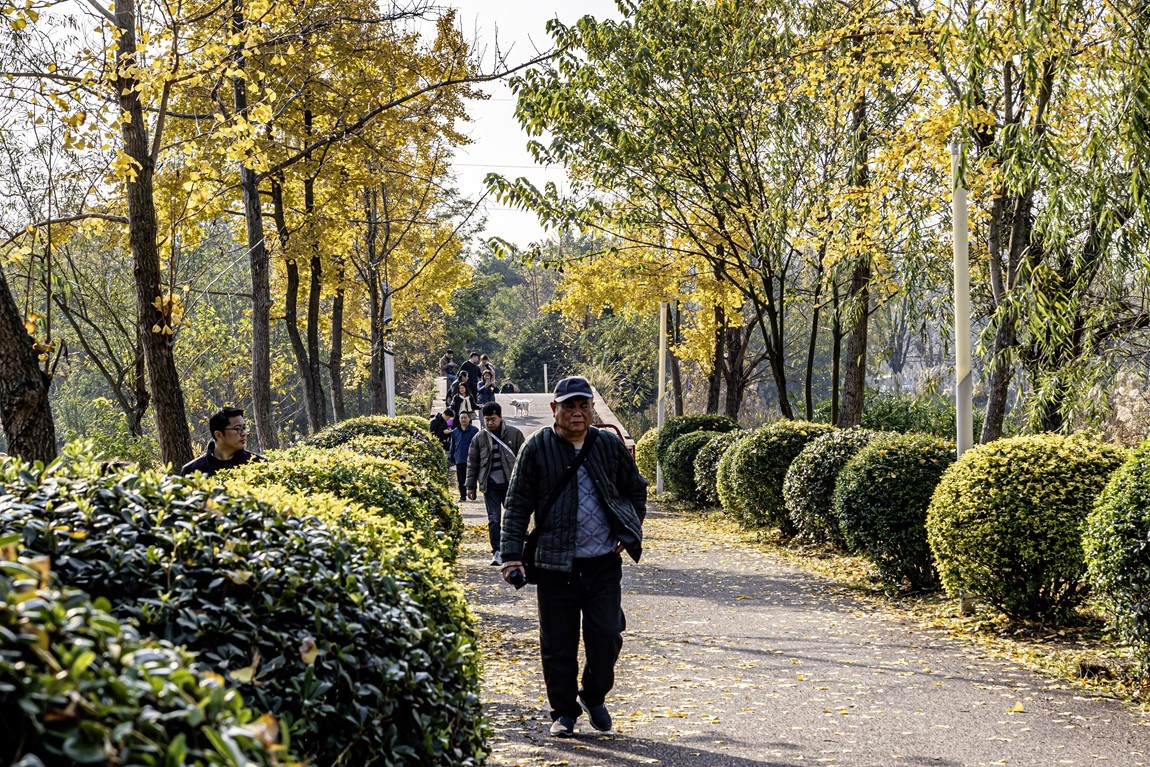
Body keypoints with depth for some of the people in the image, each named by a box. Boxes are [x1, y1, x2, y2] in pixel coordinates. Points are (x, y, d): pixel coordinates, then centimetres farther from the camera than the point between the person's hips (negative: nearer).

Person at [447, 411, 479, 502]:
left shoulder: (474, 430, -1)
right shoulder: (455, 432, 9)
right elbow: (452, 446, 14)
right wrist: (451, 458, 10)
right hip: (459, 460, 3)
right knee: (461, 480, 7)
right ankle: (462, 496, 15)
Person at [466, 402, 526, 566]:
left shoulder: (514, 434, 0)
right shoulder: (479, 438, 4)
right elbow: (472, 463, 10)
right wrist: (470, 486, 7)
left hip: (511, 484, -1)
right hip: (490, 486, 1)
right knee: (493, 519, -2)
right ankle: (497, 552, 3)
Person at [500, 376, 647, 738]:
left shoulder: (610, 444, 6)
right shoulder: (537, 448, -2)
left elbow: (636, 489, 21)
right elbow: (517, 505, 0)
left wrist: (630, 531, 9)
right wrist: (511, 555, -7)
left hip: (604, 562, 1)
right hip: (555, 563, -1)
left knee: (606, 635, 0)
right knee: (558, 643, 4)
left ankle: (594, 697, 26)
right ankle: (564, 712, 21)